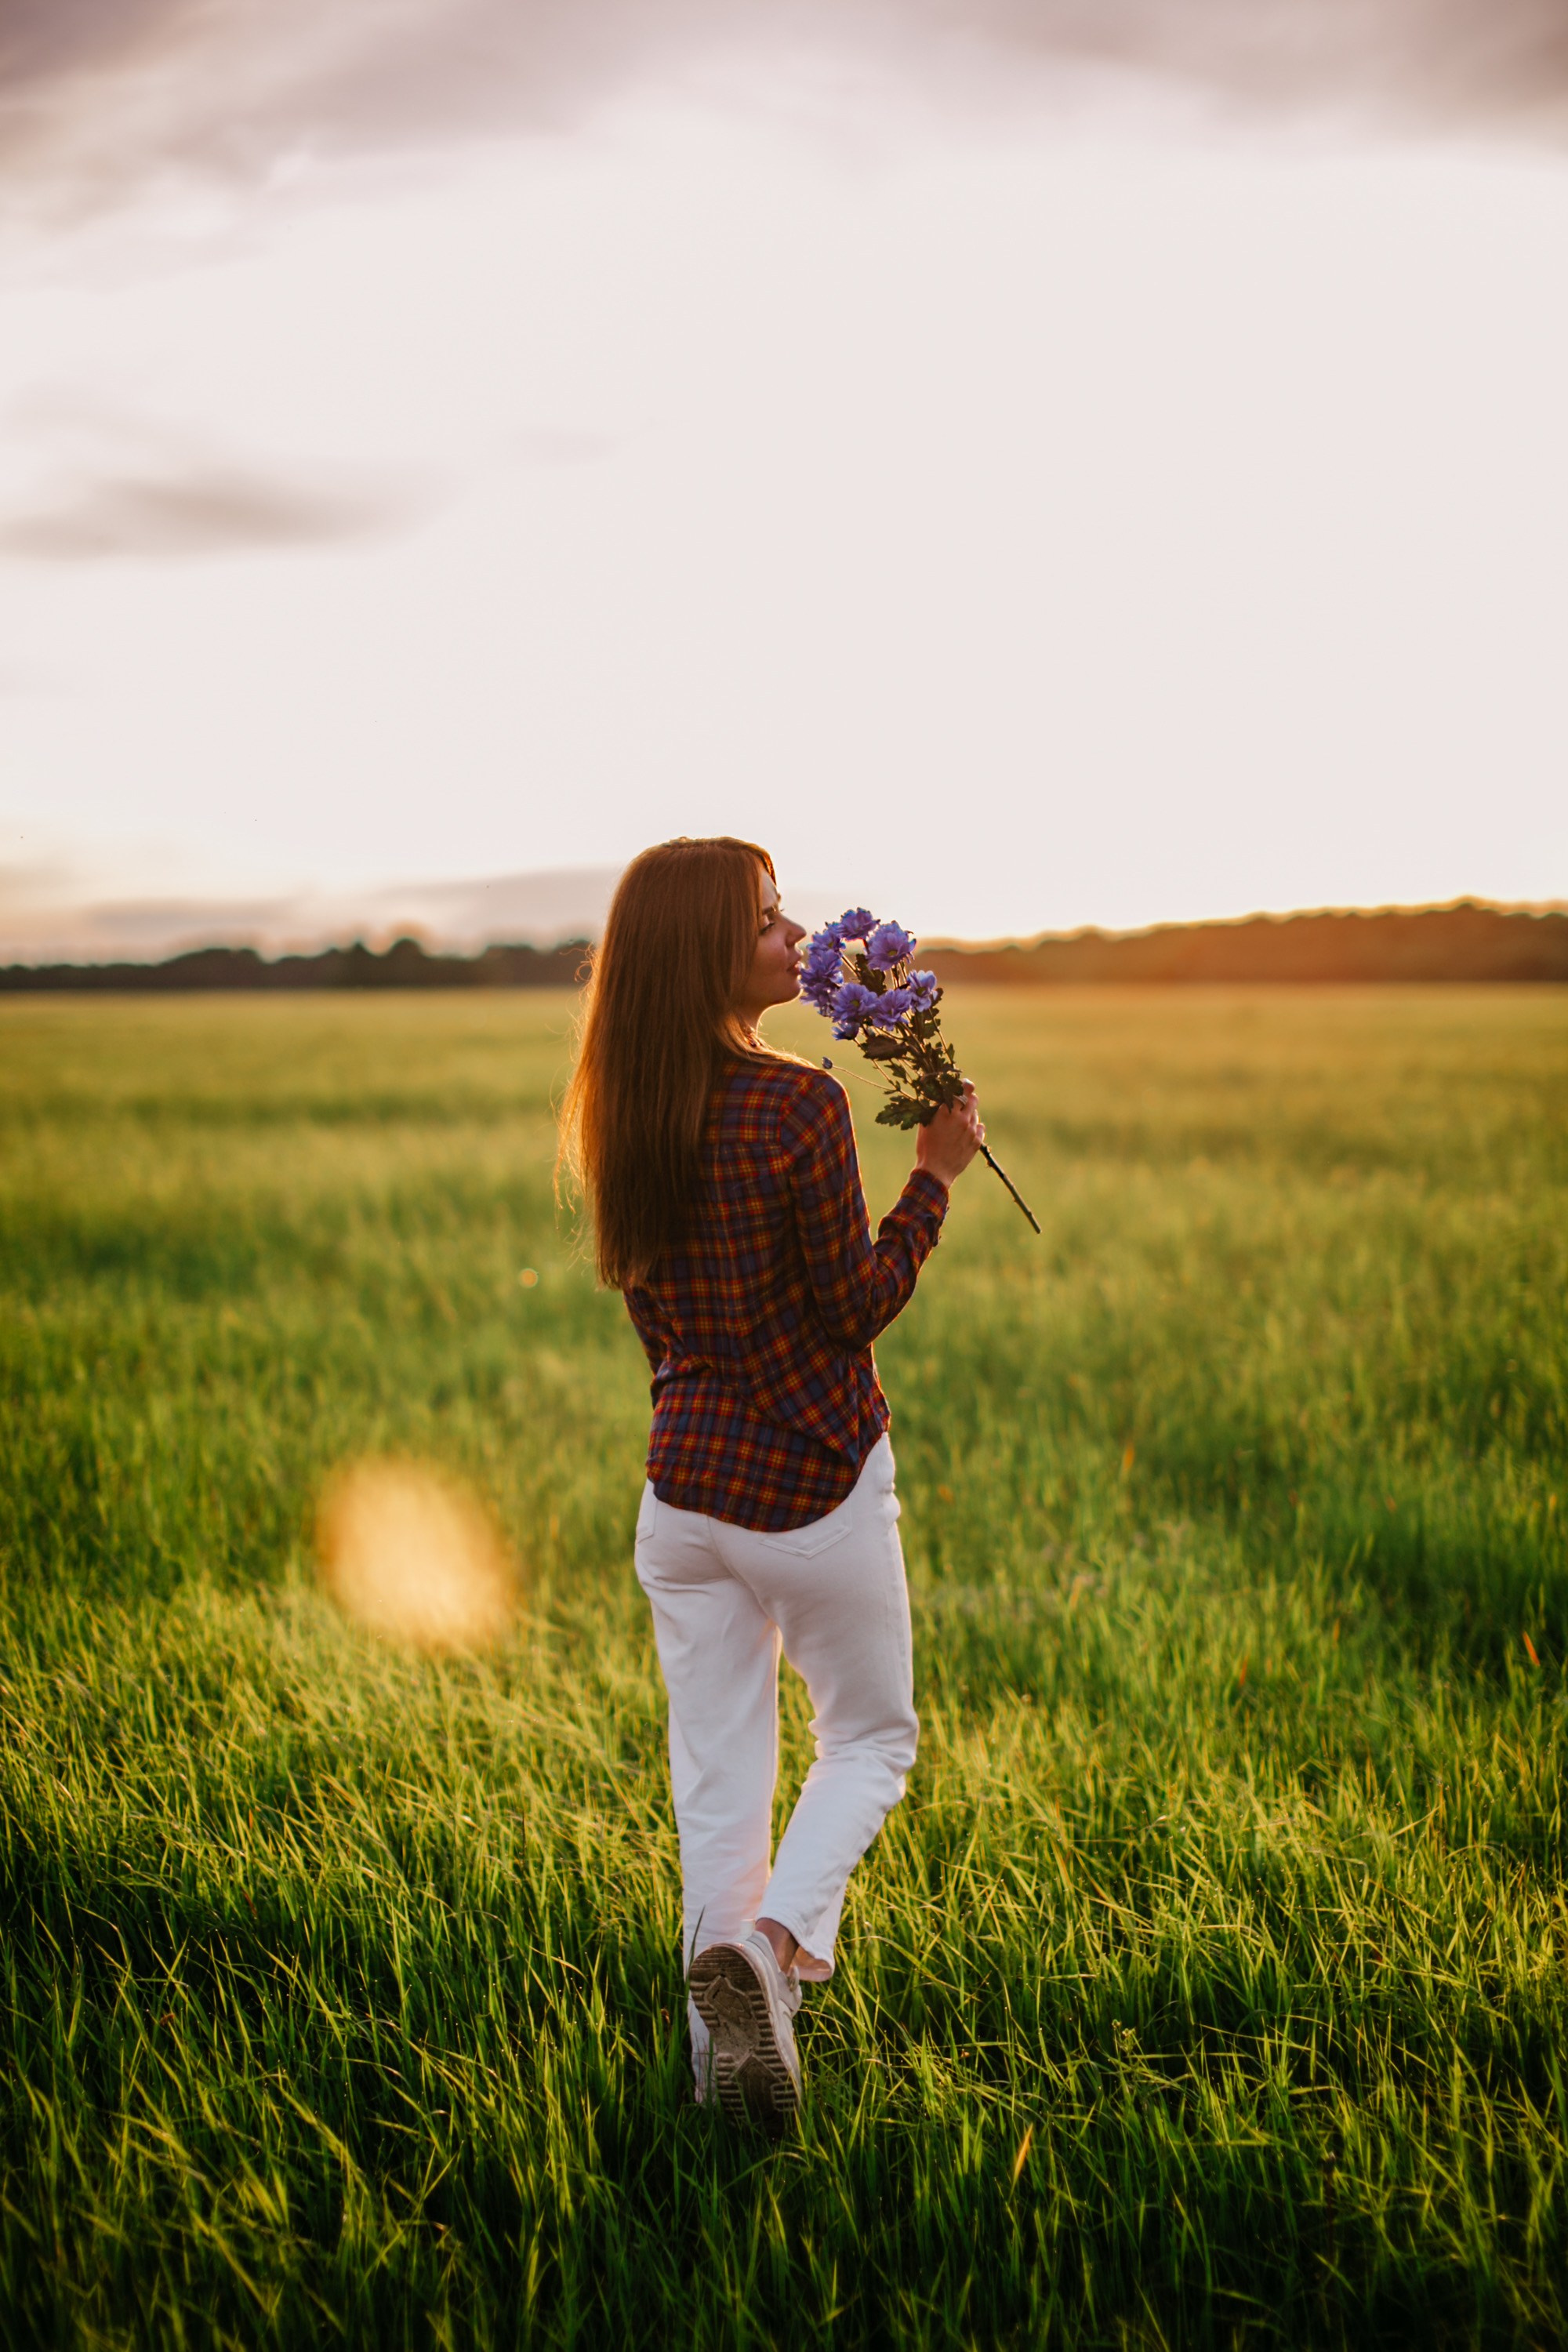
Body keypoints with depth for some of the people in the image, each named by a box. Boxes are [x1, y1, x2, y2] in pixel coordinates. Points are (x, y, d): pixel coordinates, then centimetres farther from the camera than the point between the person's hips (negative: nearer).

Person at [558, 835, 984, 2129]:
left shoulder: (626, 1113, 1)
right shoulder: (798, 1105, -19)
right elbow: (855, 1306, -12)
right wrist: (935, 1174, -3)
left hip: (685, 1480, 6)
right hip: (816, 1485, -5)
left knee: (718, 1775, 14)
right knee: (871, 1737, 17)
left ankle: (727, 2060, 21)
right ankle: (771, 1941, -5)